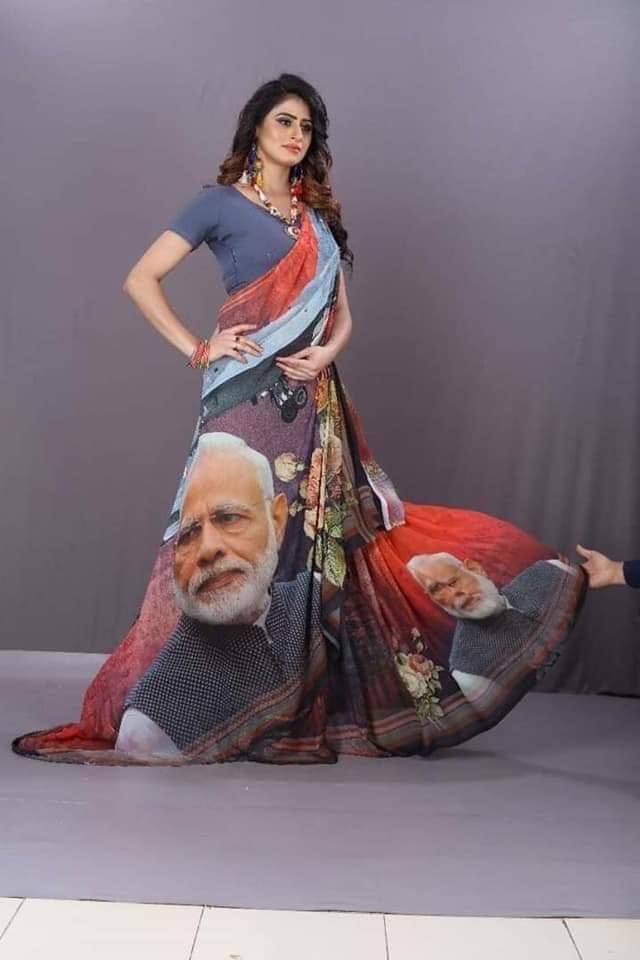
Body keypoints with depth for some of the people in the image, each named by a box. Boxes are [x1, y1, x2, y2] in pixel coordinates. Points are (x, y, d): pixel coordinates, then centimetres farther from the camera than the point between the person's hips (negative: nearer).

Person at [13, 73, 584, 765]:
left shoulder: (319, 215, 18)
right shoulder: (221, 202, 2)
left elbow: (341, 311, 17)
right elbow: (141, 280, -3)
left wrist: (326, 352, -4)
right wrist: (197, 349, -9)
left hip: (311, 397, 6)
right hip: (248, 396, -5)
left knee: (319, 543, 4)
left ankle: (305, 708, 13)